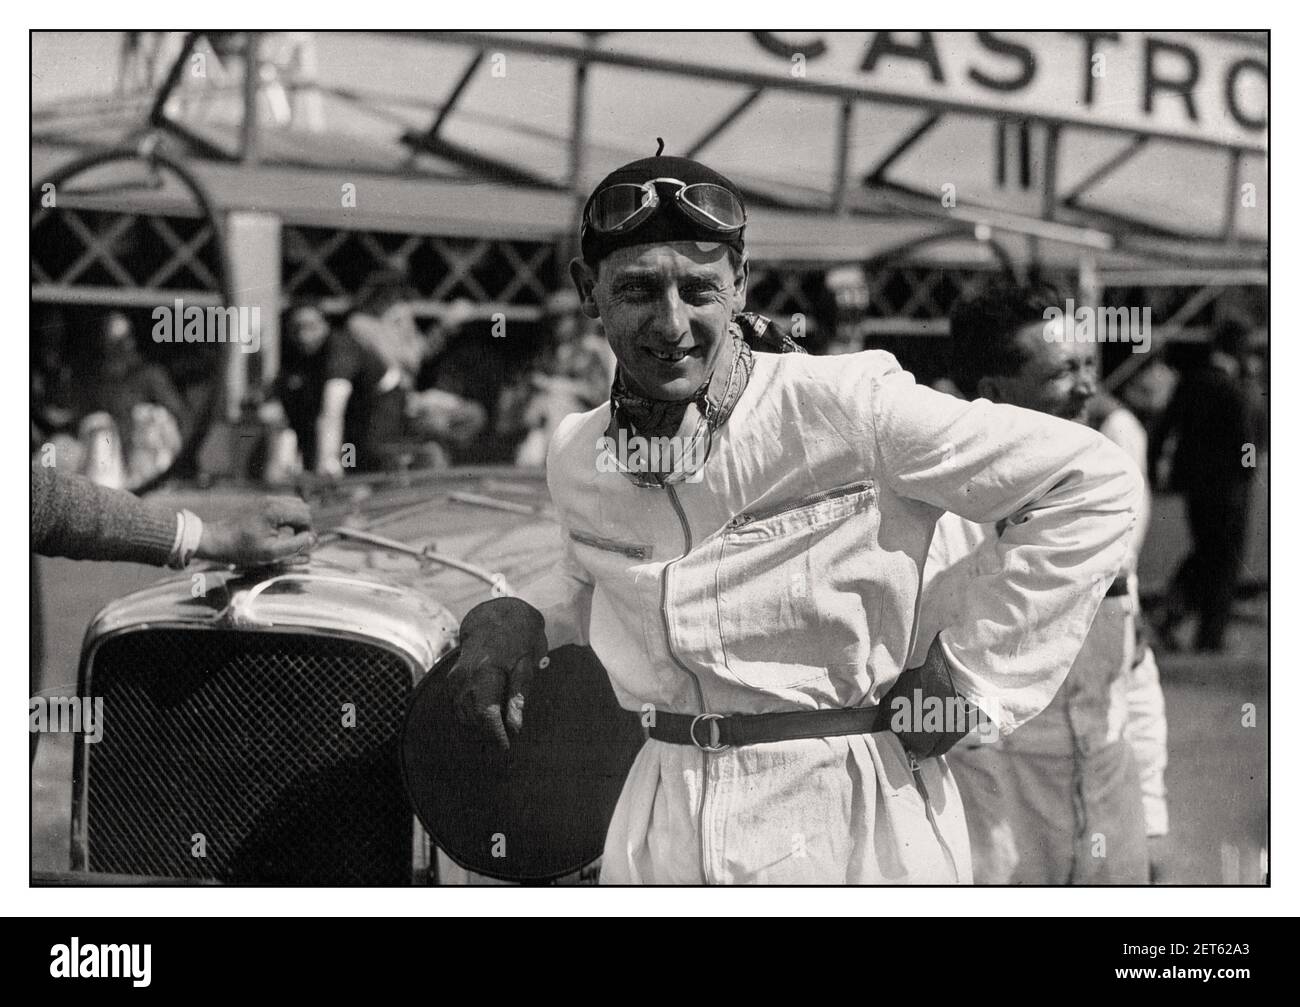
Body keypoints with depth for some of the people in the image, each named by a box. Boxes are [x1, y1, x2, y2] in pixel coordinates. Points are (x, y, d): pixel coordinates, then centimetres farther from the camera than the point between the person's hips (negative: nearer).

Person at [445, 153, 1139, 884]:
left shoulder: (845, 406, -14)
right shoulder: (576, 457, 2)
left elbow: (1095, 484, -11)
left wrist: (974, 672, -11)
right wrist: (513, 622, 3)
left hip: (852, 827, -4)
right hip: (661, 838, 4)